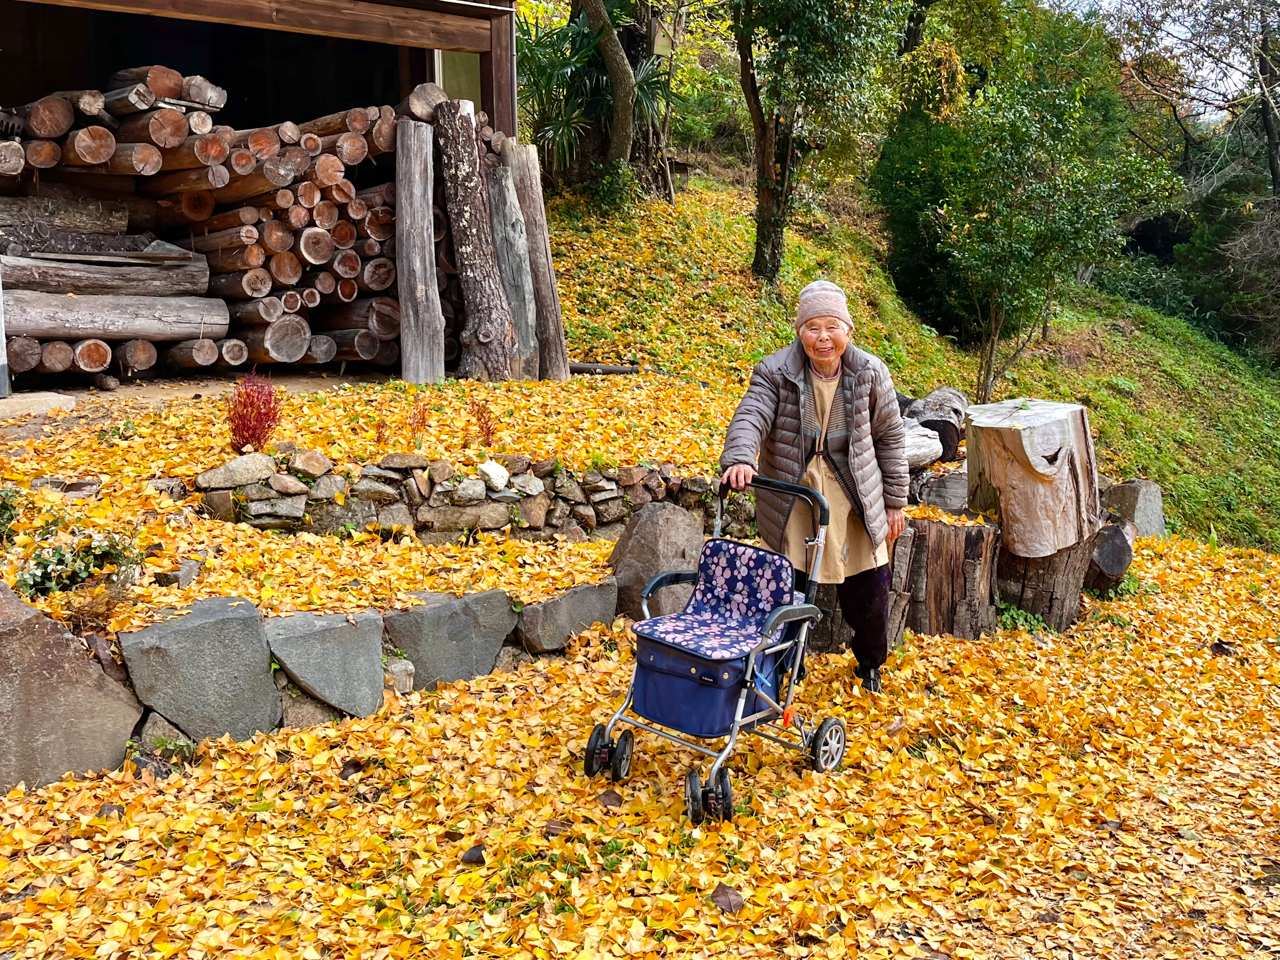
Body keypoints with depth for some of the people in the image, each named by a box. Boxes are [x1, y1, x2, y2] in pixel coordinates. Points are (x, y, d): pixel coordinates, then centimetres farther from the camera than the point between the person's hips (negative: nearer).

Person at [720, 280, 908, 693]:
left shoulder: (870, 374, -4)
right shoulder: (775, 372, -9)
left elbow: (890, 438, 4)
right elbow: (750, 417, -23)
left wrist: (894, 502, 5)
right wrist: (739, 458, -44)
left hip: (855, 504, 1)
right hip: (792, 501, -1)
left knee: (870, 593, 10)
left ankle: (871, 664, 38)